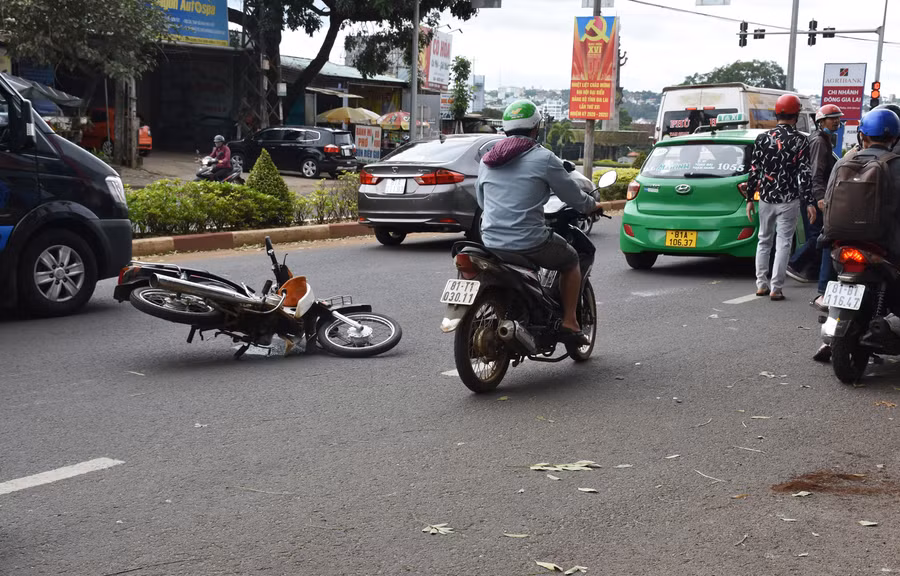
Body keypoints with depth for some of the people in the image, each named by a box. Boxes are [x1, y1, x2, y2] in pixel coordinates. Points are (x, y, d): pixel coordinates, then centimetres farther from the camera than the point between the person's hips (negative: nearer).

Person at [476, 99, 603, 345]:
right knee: (571, 260, 21)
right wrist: (592, 206, 23)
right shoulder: (543, 158, -7)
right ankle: (569, 323, 14)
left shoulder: (486, 160, 10)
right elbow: (573, 195, 1)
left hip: (490, 242, 6)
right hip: (530, 241, -6)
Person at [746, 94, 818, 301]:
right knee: (783, 243, 1)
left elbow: (753, 170, 2)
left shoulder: (763, 138, 2)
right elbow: (804, 174, -11)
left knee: (764, 241, 16)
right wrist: (810, 203, -9)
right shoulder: (800, 141, -7)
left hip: (766, 198, 3)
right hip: (789, 200, -3)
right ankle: (775, 288, -1)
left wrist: (750, 198, 9)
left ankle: (762, 284, 17)